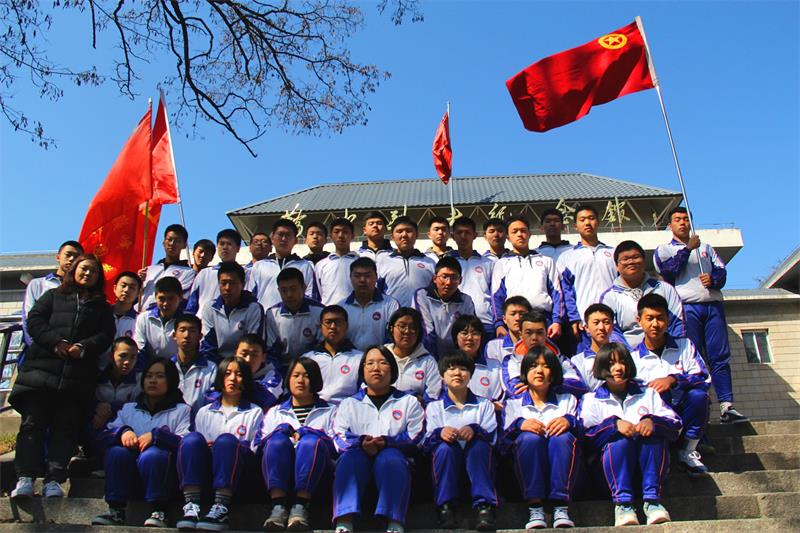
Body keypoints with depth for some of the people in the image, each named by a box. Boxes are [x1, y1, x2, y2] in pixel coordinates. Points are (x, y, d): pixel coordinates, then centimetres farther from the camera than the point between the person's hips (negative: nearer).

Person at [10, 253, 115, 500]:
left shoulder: (102, 306, 21)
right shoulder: (53, 296, 20)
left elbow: (106, 335, 8)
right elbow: (34, 321, 6)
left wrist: (84, 347, -11)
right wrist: (55, 342, -10)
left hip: (78, 376, 1)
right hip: (41, 368, 0)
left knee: (65, 428, -4)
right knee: (32, 424, -7)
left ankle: (53, 480, -6)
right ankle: (25, 477, -8)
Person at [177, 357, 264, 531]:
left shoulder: (255, 413, 19)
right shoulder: (204, 412, 25)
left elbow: (257, 451, 7)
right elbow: (194, 444, 17)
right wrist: (204, 447, -6)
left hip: (238, 476, -2)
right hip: (204, 476, 2)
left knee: (226, 440, -32)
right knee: (192, 438, -26)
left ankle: (220, 510, -42)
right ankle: (191, 507, -36)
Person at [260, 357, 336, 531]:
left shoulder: (329, 412, 24)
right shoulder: (275, 412, 29)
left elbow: (337, 448, 5)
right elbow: (261, 445, 12)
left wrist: (305, 433, -5)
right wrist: (283, 430, -5)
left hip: (314, 473, -1)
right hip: (280, 473, 1)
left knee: (312, 441, -32)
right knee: (278, 439, -29)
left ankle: (300, 506, -38)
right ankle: (278, 505, -38)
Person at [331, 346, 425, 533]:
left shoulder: (408, 402, 22)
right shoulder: (349, 403, 26)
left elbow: (416, 437, 5)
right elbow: (339, 437, 8)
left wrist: (386, 441, -14)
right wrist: (361, 442, -15)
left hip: (392, 456, -1)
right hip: (359, 456, 1)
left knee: (390, 457, -35)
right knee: (349, 457, -33)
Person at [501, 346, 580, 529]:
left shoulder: (568, 400, 26)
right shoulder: (513, 404, 22)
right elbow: (503, 442, 4)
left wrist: (569, 421, -16)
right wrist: (519, 425, -16)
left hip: (562, 468, 0)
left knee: (563, 438, -30)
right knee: (529, 437, -30)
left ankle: (561, 508, -31)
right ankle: (534, 508, -31)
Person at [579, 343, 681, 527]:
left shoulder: (648, 394, 19)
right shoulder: (591, 400, 13)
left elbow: (675, 426, 2)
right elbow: (586, 435, -6)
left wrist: (653, 421, -19)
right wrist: (614, 424, -22)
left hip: (649, 464, 2)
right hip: (612, 465, -1)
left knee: (655, 435, -27)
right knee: (619, 442, -32)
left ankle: (652, 500, -29)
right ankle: (622, 503, -34)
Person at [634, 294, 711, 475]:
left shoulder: (684, 346, 10)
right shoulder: (633, 357, 8)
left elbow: (704, 378, -5)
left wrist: (673, 380, -20)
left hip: (685, 413, 2)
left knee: (698, 395, -30)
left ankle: (688, 451, -13)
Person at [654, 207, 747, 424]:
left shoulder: (705, 247, 27)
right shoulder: (663, 249, 14)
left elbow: (722, 270, 13)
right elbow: (668, 269, -6)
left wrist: (713, 279, -8)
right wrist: (688, 248, -11)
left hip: (713, 305, 4)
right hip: (686, 307, -3)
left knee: (720, 356, -4)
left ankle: (726, 406, -7)